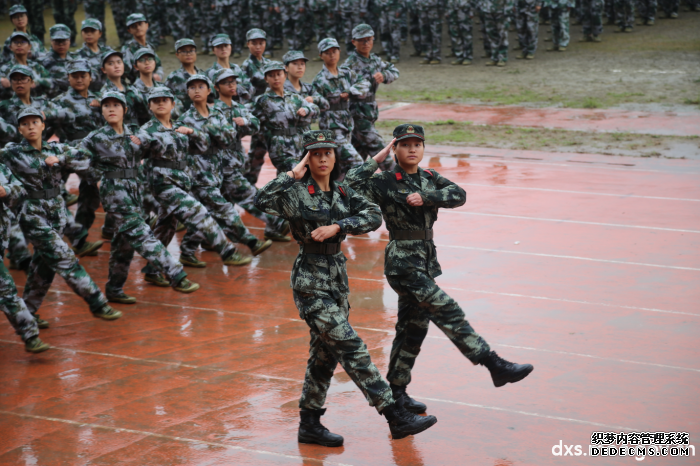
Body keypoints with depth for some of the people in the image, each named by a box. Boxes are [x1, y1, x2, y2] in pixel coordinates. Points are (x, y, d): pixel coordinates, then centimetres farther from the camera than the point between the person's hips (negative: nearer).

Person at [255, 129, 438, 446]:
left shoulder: (342, 193, 8)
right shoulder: (297, 193, -9)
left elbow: (373, 216, -5)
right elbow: (262, 202, -27)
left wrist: (337, 226, -18)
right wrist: (291, 175, -22)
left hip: (337, 276, 7)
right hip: (311, 281, -7)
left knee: (325, 354, 13)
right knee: (351, 348, -8)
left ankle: (309, 424, 24)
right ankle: (396, 417, -8)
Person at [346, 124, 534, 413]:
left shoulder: (430, 179, 10)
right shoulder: (386, 182, -8)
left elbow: (458, 194, -5)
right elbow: (352, 185, -22)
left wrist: (425, 198, -18)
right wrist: (377, 159, -17)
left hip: (426, 262, 7)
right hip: (403, 263, -7)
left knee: (414, 327, 13)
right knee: (448, 313, -12)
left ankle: (396, 390, 23)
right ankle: (495, 366, -13)